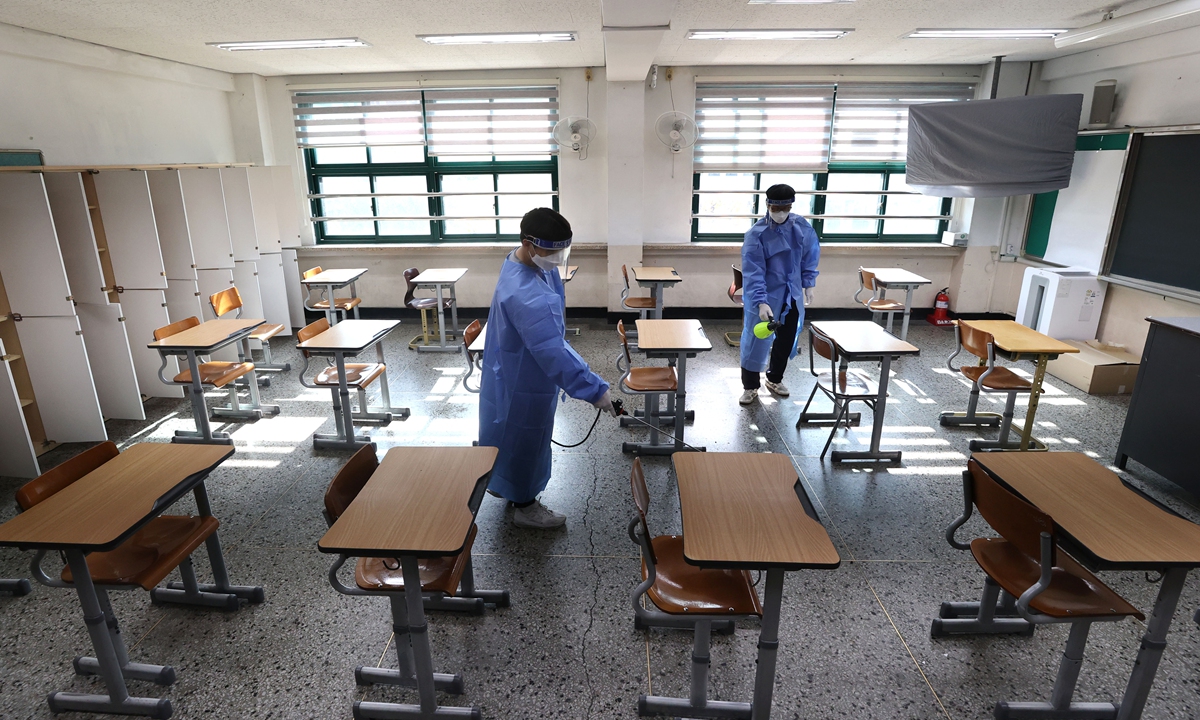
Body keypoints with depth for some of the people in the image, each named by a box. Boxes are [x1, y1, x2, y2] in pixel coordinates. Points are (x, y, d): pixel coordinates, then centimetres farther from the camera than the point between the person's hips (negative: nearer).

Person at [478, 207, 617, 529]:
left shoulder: (527, 262, -5)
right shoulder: (526, 295, -38)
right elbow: (552, 352, -38)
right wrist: (594, 390, -34)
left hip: (523, 370, 10)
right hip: (521, 379, -10)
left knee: (519, 437, 27)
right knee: (524, 440, 10)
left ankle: (511, 488, 49)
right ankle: (525, 507, 31)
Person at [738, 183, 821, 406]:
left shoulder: (803, 227, -5)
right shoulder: (756, 234, -19)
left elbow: (810, 256, 10)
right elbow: (753, 272, -24)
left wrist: (808, 284, 7)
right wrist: (761, 302, -33)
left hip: (792, 296, 5)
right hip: (765, 297, -5)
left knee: (787, 339, 14)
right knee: (756, 340, -1)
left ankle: (775, 379, 34)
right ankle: (750, 387, 14)